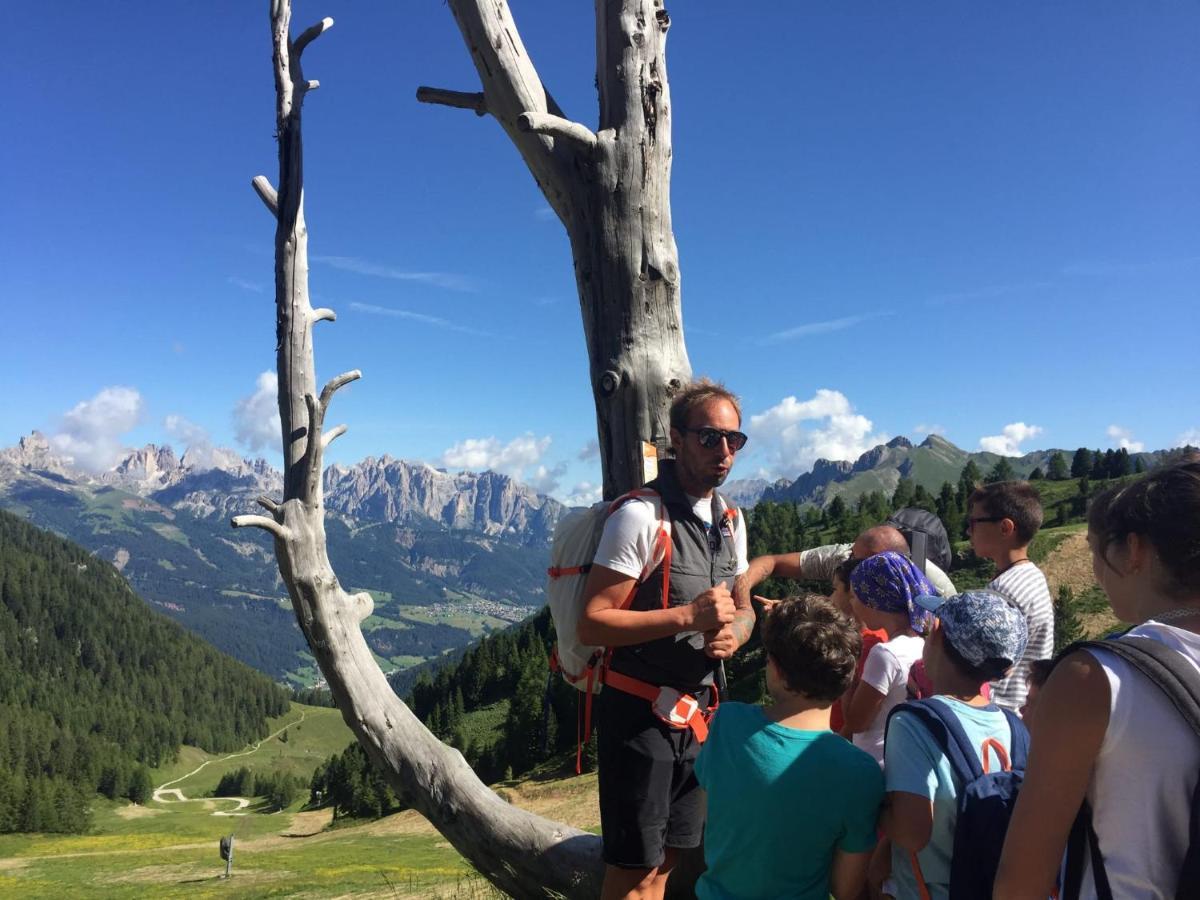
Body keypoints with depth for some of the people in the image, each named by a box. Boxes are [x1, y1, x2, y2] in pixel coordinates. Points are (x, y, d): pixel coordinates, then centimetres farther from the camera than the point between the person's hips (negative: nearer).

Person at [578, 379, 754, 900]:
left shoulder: (731, 521, 6)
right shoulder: (641, 516, -18)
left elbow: (741, 607, 17)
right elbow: (592, 624, -20)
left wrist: (733, 633, -7)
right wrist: (687, 616, -26)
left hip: (700, 711, 7)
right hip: (641, 713, -7)